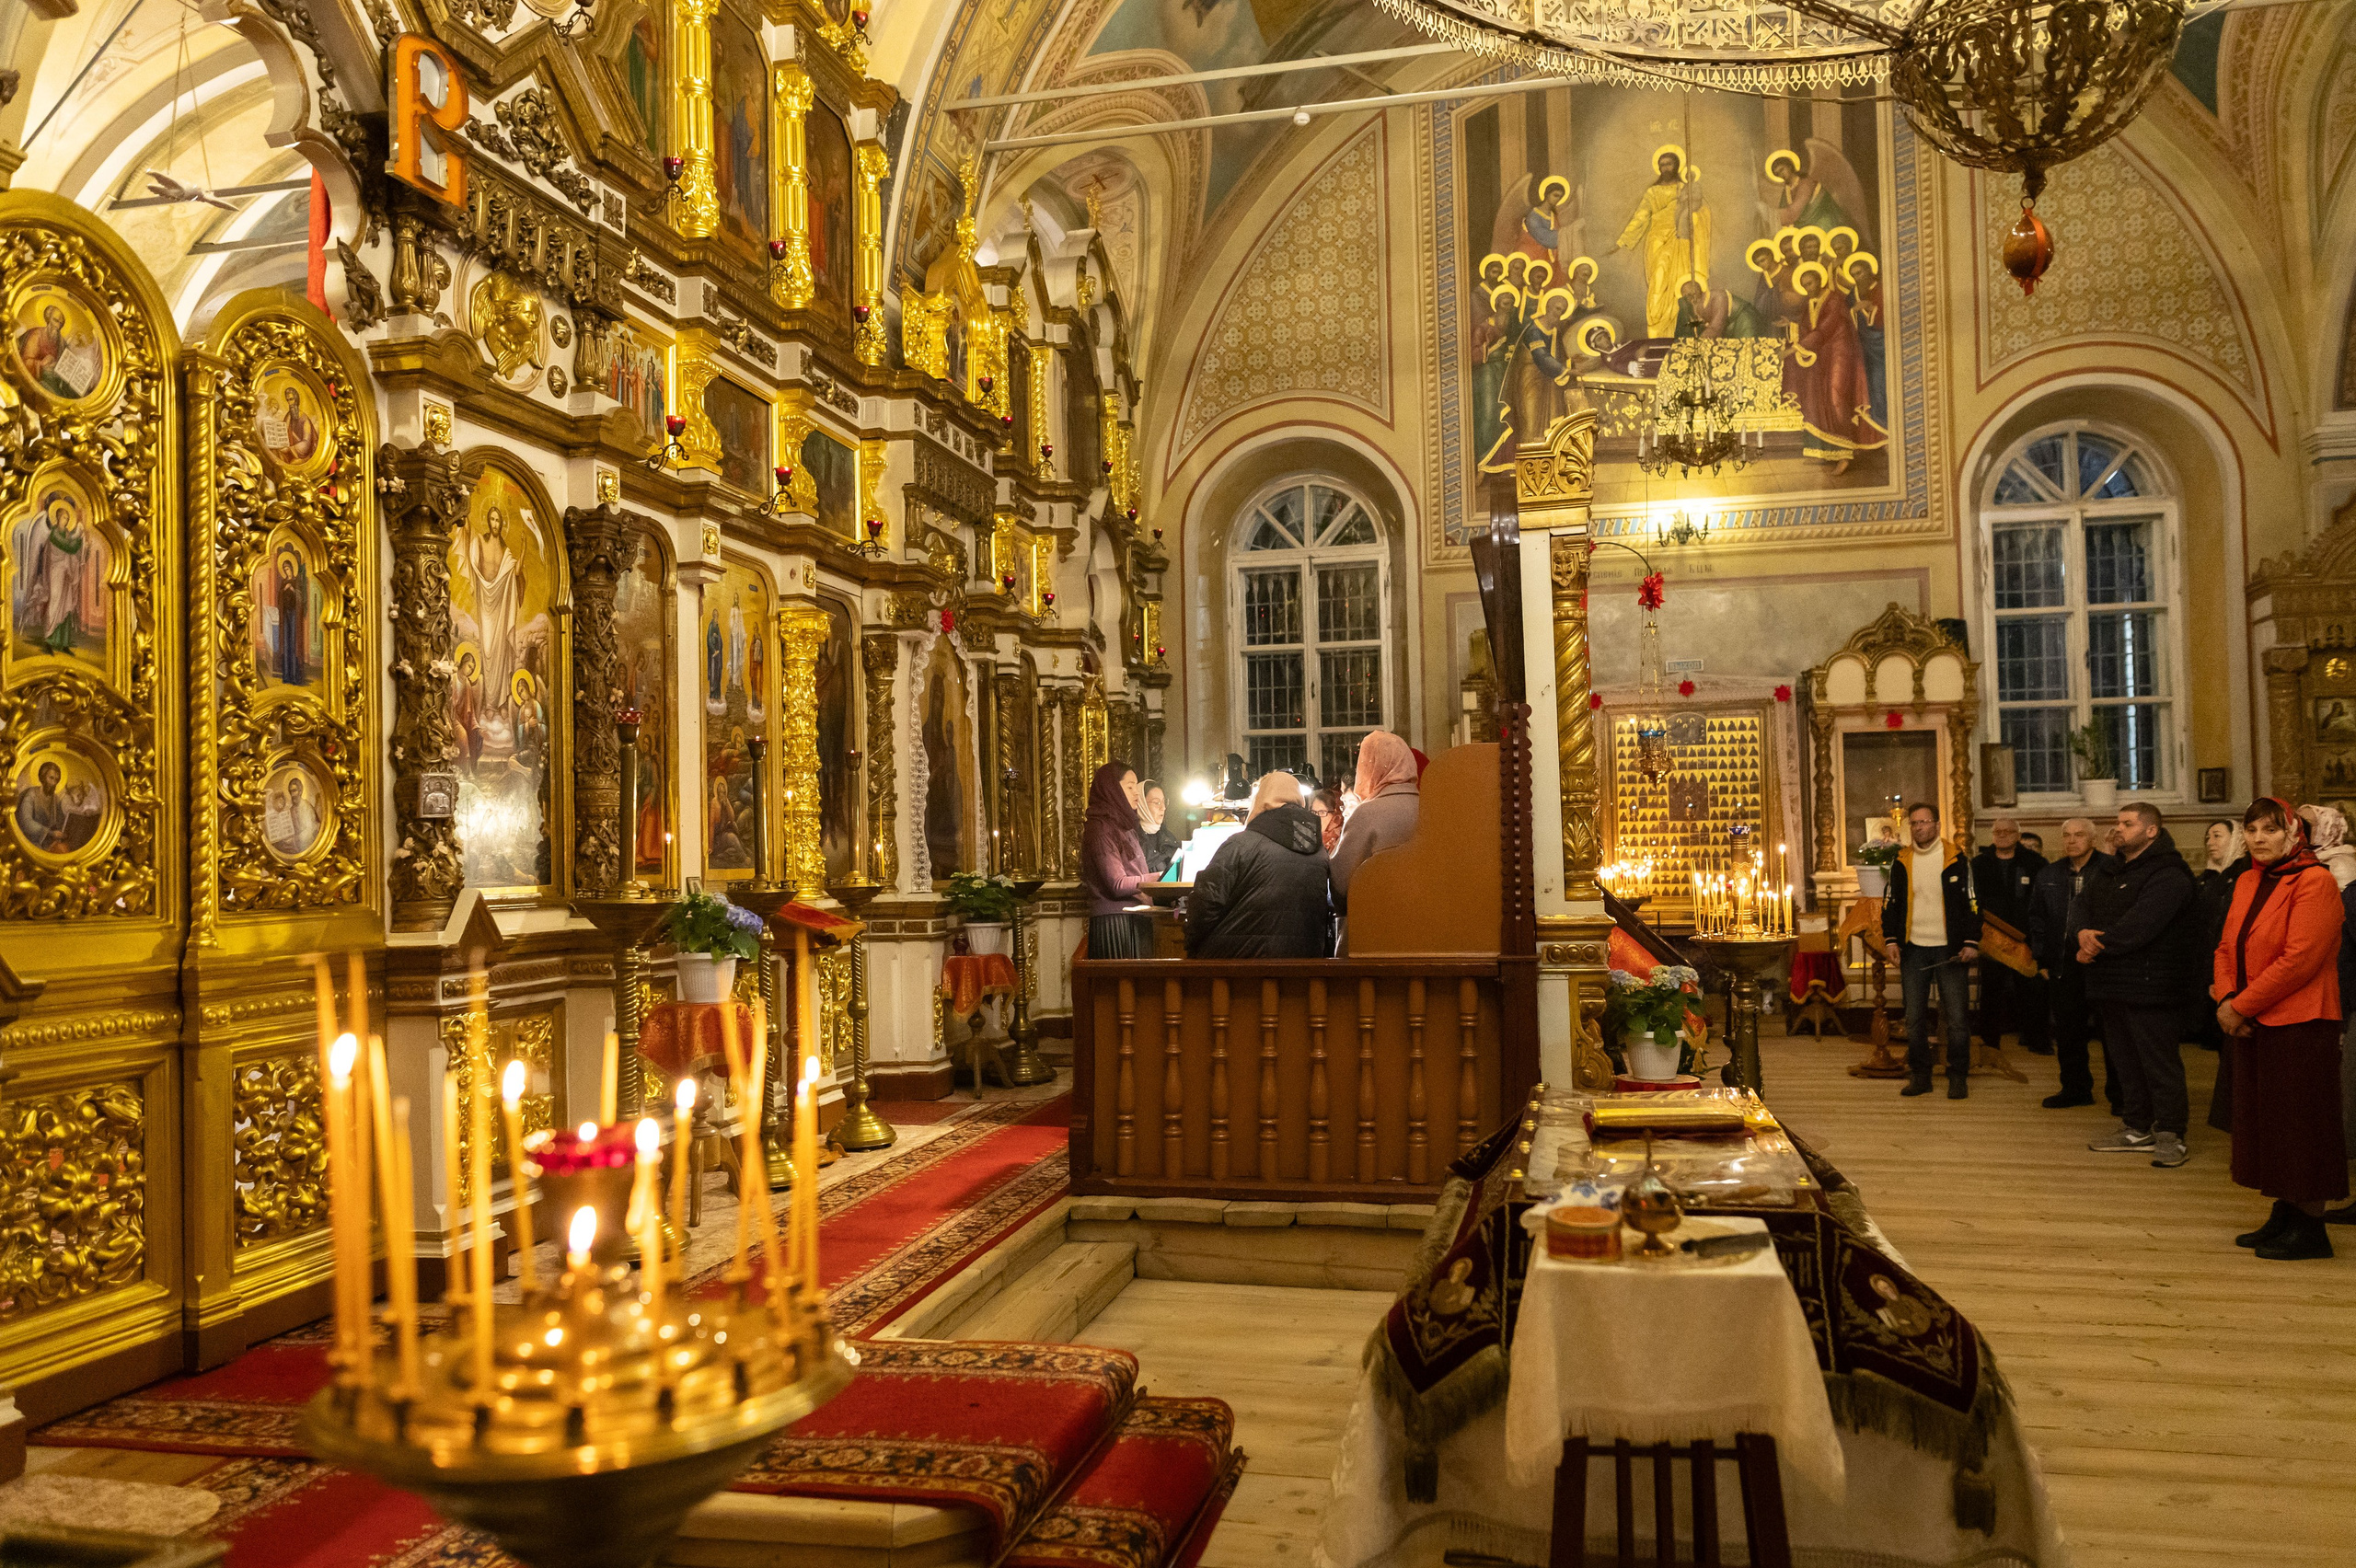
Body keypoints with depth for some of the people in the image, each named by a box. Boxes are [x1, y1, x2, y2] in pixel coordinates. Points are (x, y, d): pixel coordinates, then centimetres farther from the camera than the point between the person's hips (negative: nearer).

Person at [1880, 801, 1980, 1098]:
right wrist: (1891, 940, 3)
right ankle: (1919, 1076, 14)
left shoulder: (1956, 860, 0)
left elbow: (1971, 903, 1)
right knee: (1914, 1017, 5)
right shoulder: (1901, 864, 8)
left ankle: (1958, 1077, 9)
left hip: (1950, 950, -3)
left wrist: (1971, 942, -6)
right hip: (1913, 950, 3)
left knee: (1957, 1016, -2)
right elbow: (1890, 904, 13)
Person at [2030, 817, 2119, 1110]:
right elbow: (2037, 918, 18)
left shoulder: (2113, 871, -6)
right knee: (2067, 1030, 10)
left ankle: (2119, 1093, 13)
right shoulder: (2048, 876, 12)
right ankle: (2076, 1088, 22)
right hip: (2064, 965, 5)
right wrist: (2042, 958, 12)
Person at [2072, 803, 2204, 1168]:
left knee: (2160, 1063, -2)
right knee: (2125, 1061, 15)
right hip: (2112, 986, 9)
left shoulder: (2168, 876, -13)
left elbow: (2137, 926, -23)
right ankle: (2137, 1130, 25)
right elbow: (2080, 909, 8)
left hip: (2150, 985, -9)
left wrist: (2094, 948, -12)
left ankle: (2170, 1135, 5)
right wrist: (2082, 933, -15)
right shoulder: (2108, 873, 16)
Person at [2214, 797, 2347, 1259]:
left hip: (2300, 1024, -8)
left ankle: (2310, 1227, 8)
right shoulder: (2248, 883, 13)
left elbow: (2300, 959, -20)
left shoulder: (2314, 882, -13)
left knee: (2300, 1124, -1)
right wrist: (2226, 998, -5)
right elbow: (2228, 948, 13)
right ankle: (2285, 1216, 25)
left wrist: (2242, 1005, -17)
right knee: (2267, 1120, 14)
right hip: (2253, 1025, 8)